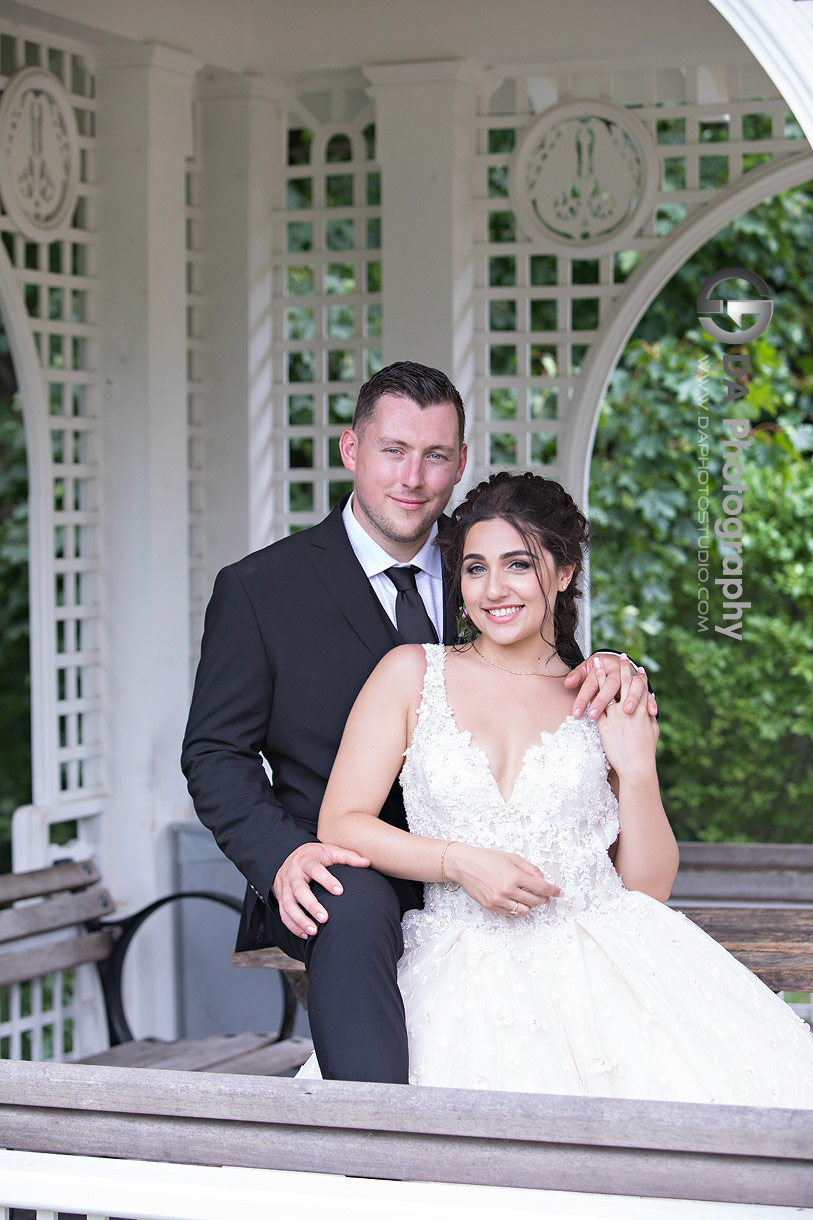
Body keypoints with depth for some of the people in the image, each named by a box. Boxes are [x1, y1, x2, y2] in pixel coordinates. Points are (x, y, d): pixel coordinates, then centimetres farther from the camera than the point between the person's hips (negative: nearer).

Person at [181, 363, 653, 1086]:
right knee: (356, 908, -37)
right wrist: (284, 856, -18)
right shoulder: (258, 589, 2)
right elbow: (215, 754, 1)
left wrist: (608, 673, -12)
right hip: (342, 872, -3)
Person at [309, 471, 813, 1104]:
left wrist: (638, 768, -4)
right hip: (464, 977, -1)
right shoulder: (413, 673, 7)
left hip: (598, 952, 2)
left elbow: (650, 885, 10)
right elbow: (340, 824, 3)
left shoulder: (608, 704, 11)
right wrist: (461, 862, -9)